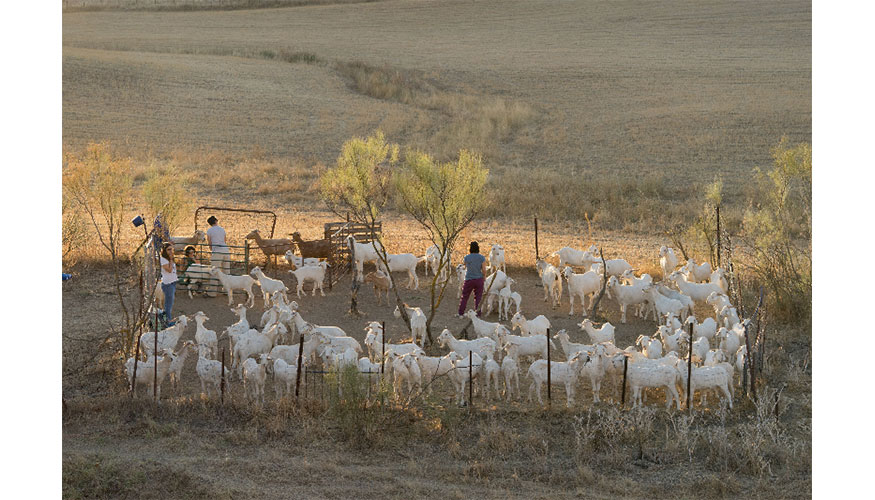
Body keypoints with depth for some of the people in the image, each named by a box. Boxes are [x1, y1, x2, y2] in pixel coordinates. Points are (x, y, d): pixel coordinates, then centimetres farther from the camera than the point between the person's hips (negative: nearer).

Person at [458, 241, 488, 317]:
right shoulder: (482, 258, -7)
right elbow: (484, 270, -9)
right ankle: (477, 313, 7)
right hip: (479, 279, 0)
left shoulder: (466, 257, -6)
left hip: (469, 279, 0)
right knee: (478, 297, 9)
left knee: (464, 297, 11)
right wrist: (484, 277, 10)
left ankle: (460, 313, 14)